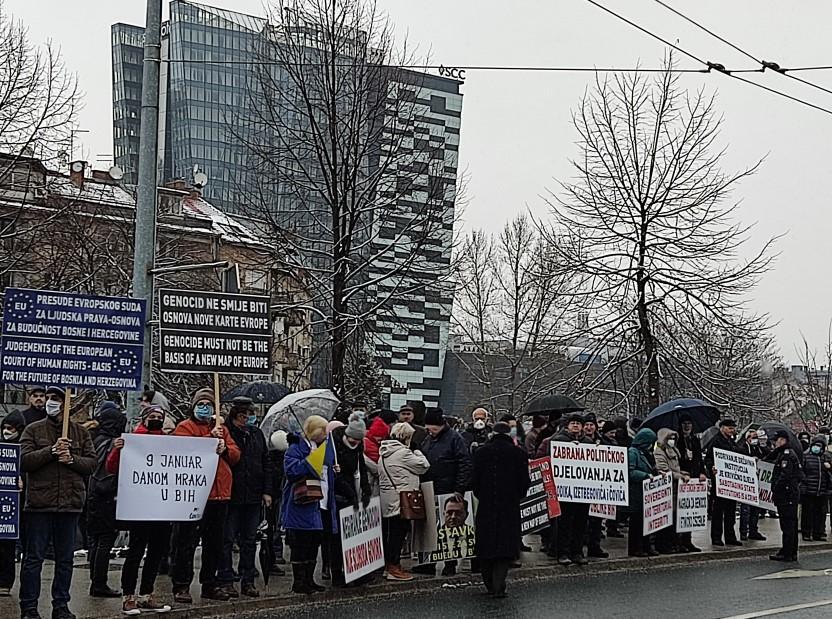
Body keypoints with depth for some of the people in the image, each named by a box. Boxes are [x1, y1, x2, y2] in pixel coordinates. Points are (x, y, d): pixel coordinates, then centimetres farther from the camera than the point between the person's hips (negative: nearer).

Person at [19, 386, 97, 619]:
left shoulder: (81, 432, 10)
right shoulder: (33, 430, 5)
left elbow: (91, 464, 5)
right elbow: (24, 461, -7)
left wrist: (72, 459, -12)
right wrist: (52, 451, -15)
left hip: (70, 503, 2)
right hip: (39, 503, -2)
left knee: (65, 558, 8)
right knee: (34, 557, 0)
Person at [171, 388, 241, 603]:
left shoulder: (222, 429, 19)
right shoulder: (185, 427, 1)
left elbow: (235, 455, 12)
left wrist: (224, 448, -9)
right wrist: (209, 438, -20)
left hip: (220, 493, 6)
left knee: (215, 543, 13)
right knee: (187, 541, -5)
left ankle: (210, 584, 23)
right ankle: (181, 585, 0)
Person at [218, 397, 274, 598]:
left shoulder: (256, 433, 11)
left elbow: (266, 463, 15)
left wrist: (267, 491, 8)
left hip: (253, 497, 6)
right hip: (231, 496, -6)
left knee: (250, 540, 10)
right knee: (227, 539, 0)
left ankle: (248, 581, 17)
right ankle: (226, 580, 7)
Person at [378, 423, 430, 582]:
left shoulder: (384, 453, 15)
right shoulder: (403, 452, -14)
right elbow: (423, 466, -8)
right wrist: (417, 452, 8)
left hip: (387, 499, 9)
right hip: (400, 499, -9)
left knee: (390, 531, 13)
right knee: (399, 531, -5)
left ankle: (388, 565, 19)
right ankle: (393, 567, -3)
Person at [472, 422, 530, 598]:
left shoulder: (481, 452, 0)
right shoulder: (518, 453, -2)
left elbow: (474, 480, 0)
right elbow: (525, 481, -1)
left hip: (486, 506, 1)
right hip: (510, 505, -1)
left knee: (486, 544, 11)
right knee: (506, 544, 0)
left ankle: (490, 585, 16)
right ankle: (498, 586, -12)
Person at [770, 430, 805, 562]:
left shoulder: (787, 455, -14)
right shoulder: (783, 454, 20)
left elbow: (784, 476, -21)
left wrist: (774, 491, -17)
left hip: (787, 495, -11)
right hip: (791, 494, 11)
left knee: (787, 525, -8)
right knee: (790, 525, 14)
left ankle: (787, 553, -7)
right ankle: (792, 553, 19)